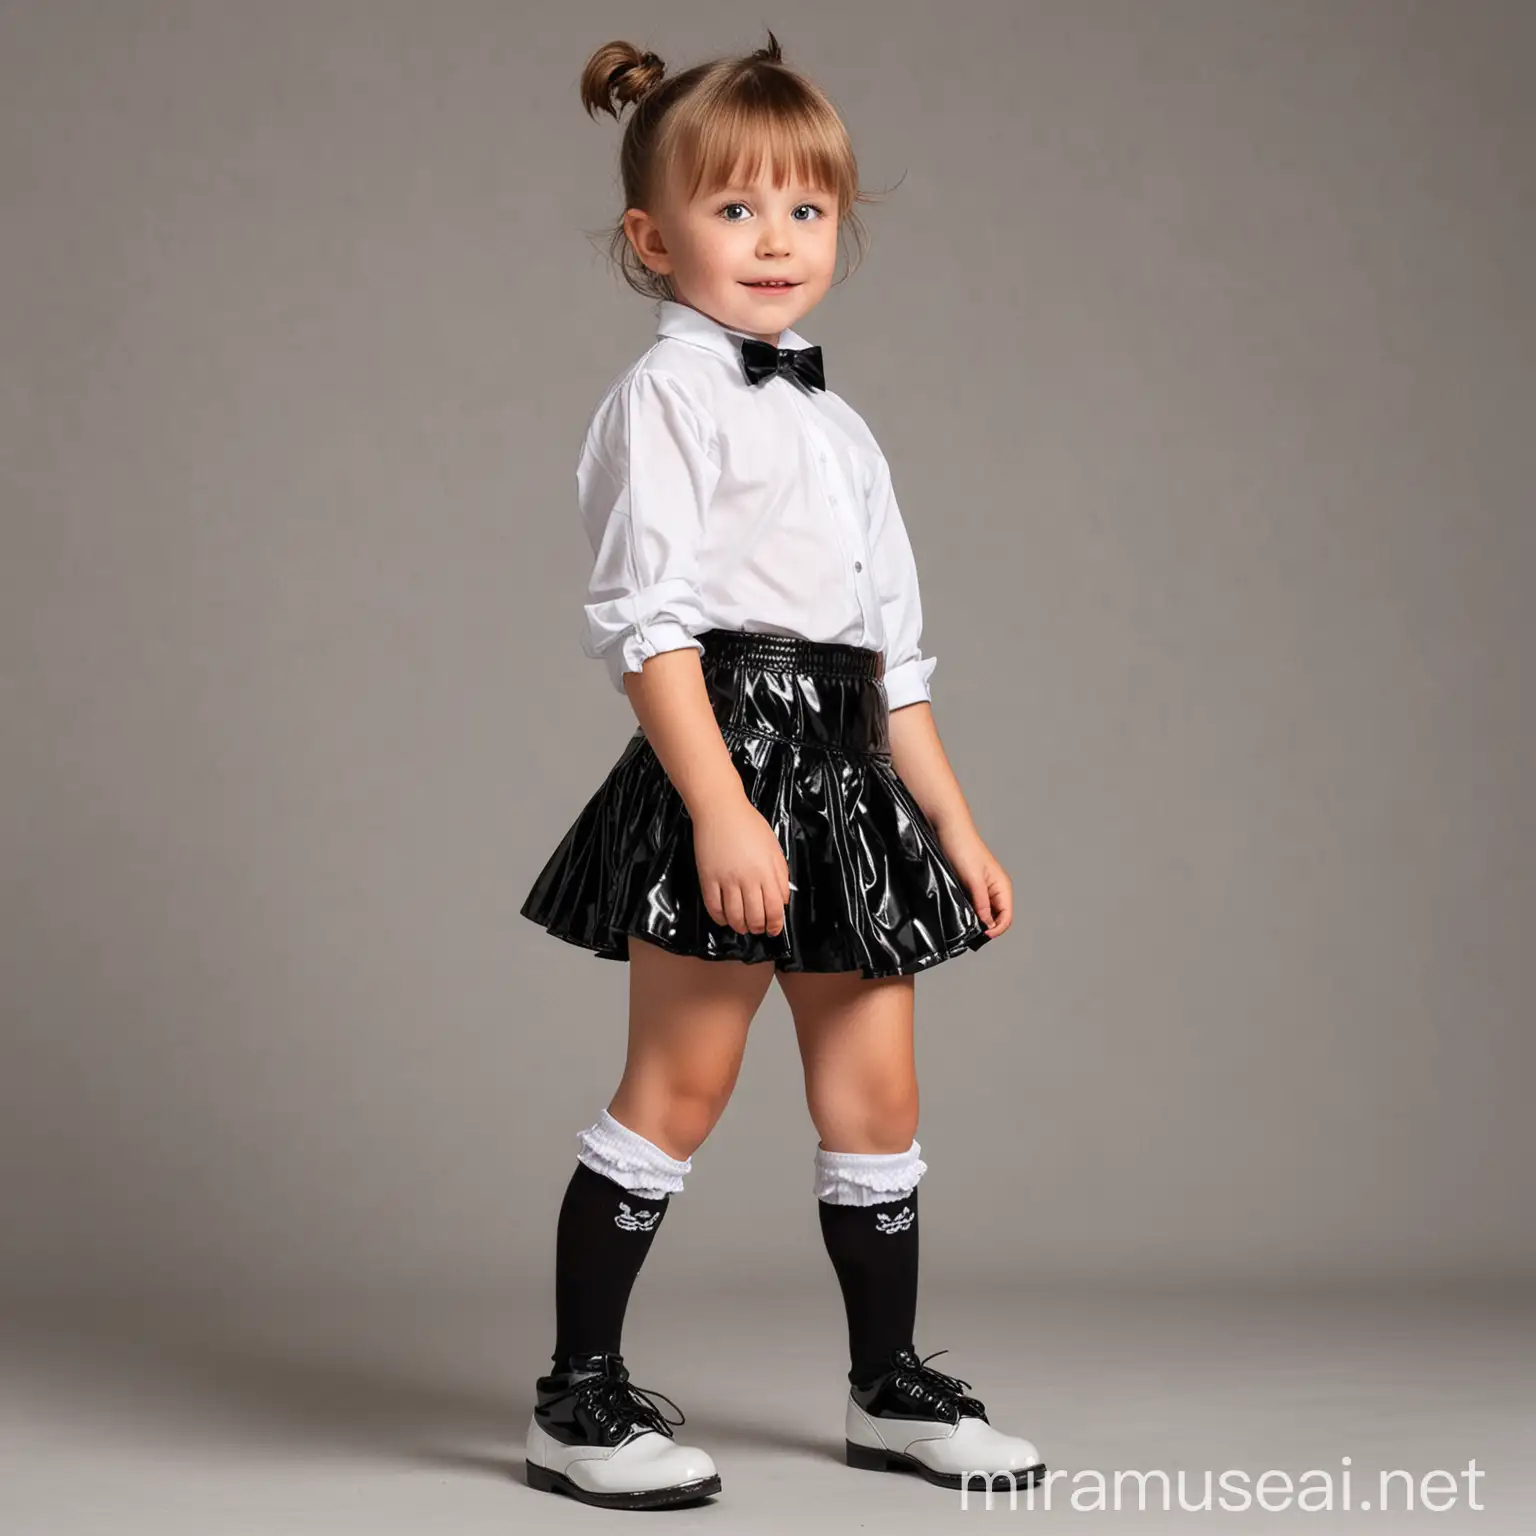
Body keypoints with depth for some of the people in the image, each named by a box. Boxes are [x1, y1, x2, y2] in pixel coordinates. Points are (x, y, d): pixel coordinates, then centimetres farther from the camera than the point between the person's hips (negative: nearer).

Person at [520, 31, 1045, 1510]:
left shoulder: (837, 426, 20)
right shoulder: (665, 392, -4)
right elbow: (644, 617, -15)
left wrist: (955, 826, 19)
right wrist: (721, 807, -24)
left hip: (847, 774, 8)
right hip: (725, 757, -8)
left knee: (875, 1092, 11)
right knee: (678, 1085, -5)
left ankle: (890, 1386, 24)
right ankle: (579, 1400, 5)